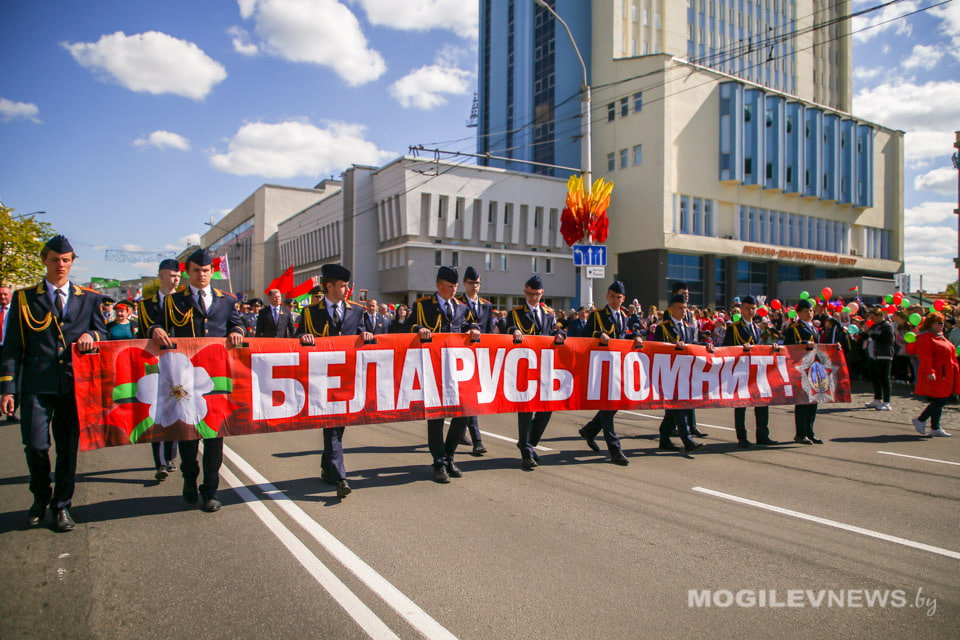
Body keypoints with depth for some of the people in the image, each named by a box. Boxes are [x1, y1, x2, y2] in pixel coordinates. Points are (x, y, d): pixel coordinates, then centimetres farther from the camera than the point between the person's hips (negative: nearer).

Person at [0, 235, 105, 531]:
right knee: (35, 446, -5)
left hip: (75, 384, 1)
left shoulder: (89, 298, 12)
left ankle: (62, 506, 21)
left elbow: (103, 333, 16)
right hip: (37, 384, -1)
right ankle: (40, 498, 23)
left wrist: (91, 335, -9)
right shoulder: (24, 298, 9)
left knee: (68, 446, 5)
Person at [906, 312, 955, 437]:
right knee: (940, 401, -11)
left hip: (943, 376, 10)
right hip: (934, 376, -10)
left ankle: (935, 428, 15)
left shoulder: (940, 337, 19)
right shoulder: (925, 338, -13)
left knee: (939, 402, 10)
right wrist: (929, 372, -31)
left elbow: (950, 353, 28)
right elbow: (925, 357, -22)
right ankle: (920, 420, 3)